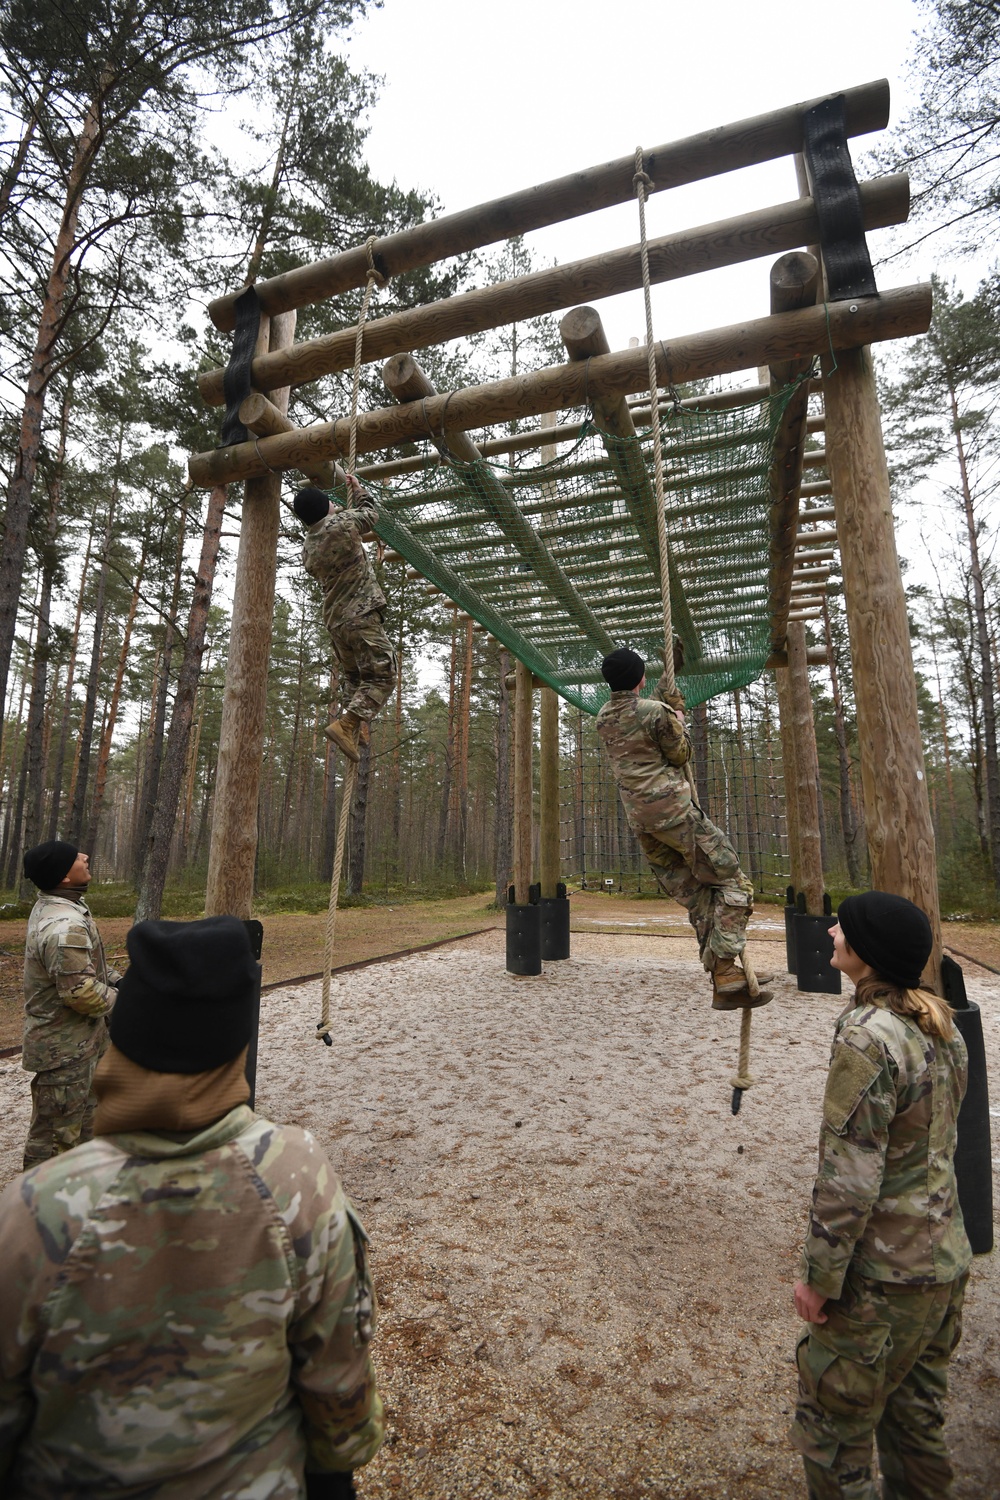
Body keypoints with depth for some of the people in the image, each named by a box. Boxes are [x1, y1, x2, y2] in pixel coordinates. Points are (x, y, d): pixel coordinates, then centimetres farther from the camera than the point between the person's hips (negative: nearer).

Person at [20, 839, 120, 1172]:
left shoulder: (50, 907, 4)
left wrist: (119, 981, 4)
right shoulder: (65, 927, -30)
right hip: (65, 1048, -10)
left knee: (85, 1121, 25)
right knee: (56, 1134, 5)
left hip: (76, 1042, 10)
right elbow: (81, 992, -29)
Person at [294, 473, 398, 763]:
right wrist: (357, 489, 27)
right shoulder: (342, 523, -8)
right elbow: (370, 514, 11)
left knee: (355, 678, 21)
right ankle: (346, 724, -19)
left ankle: (358, 729, 15)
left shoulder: (308, 548, 11)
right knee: (383, 675, -5)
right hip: (361, 616, -7)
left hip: (334, 621, 8)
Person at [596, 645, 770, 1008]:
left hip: (640, 821, 8)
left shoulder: (603, 719, 10)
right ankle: (726, 973, -8)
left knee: (695, 897, 12)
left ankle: (723, 979, 11)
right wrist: (678, 717, 15)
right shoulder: (655, 712, -13)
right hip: (674, 811, -8)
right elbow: (680, 754, -1)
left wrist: (670, 672, 34)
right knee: (732, 884, 1)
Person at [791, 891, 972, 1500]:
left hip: (883, 1273, -8)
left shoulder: (866, 1037, -26)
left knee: (832, 1425, 10)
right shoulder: (941, 1024, 1)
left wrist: (819, 1276, -13)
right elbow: (940, 1139, 12)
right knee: (917, 1415, 24)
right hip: (947, 1258, 8)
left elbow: (850, 1176, -24)